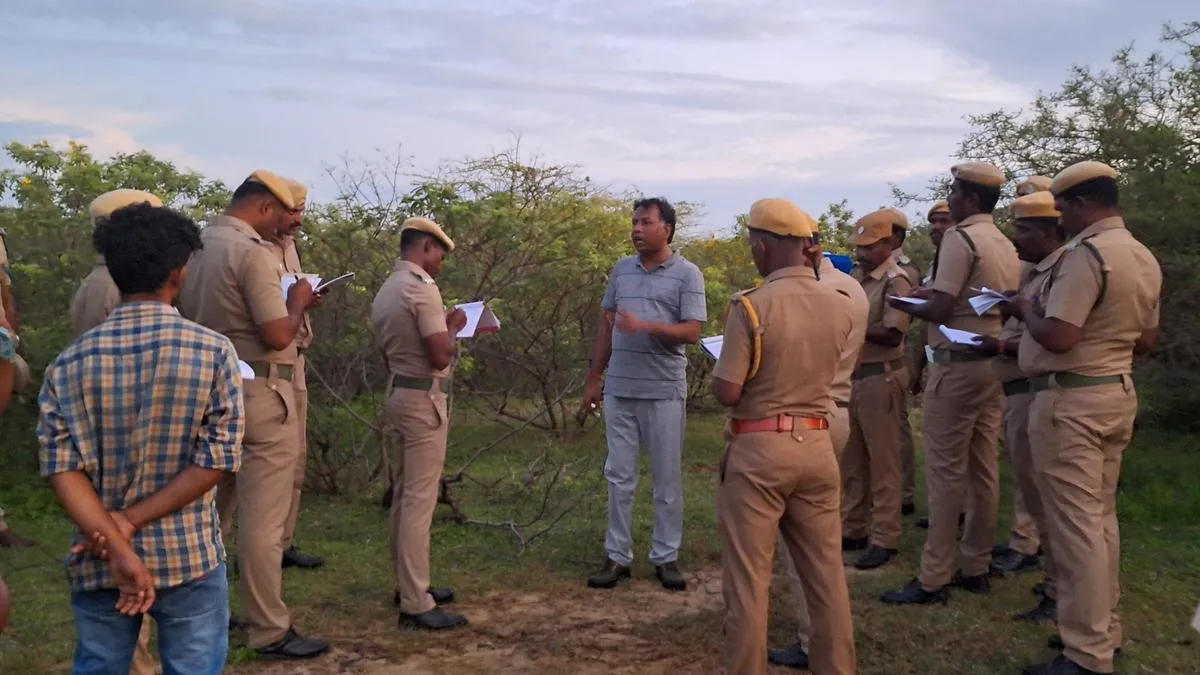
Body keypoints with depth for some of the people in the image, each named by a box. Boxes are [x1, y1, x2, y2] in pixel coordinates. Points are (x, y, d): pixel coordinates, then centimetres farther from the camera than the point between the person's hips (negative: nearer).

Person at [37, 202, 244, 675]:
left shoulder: (70, 361, -3)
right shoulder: (213, 351, -10)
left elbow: (62, 466, -10)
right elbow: (217, 460, -14)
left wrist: (116, 548, -15)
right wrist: (131, 522, -11)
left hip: (97, 562, 3)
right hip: (189, 558, -3)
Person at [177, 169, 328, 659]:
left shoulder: (196, 248, 9)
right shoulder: (252, 252, -17)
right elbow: (278, 335, -21)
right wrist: (297, 303, -2)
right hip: (259, 395, -9)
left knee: (210, 509, 18)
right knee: (262, 520, -1)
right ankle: (269, 632, 7)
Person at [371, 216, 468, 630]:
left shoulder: (385, 291, 12)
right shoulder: (422, 288, -17)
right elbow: (440, 357, -21)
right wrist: (452, 328, -2)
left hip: (397, 394, 10)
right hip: (423, 400, -10)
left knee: (404, 496, 15)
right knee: (419, 500, -7)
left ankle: (409, 584, 26)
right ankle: (415, 603, -3)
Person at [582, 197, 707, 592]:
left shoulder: (687, 274, -3)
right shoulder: (621, 270, 11)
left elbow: (692, 332, -11)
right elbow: (606, 327, 14)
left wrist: (646, 326, -24)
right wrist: (594, 378, 12)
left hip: (664, 392, -4)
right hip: (619, 390, 4)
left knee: (667, 479, 6)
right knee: (619, 477, 8)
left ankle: (666, 557, 16)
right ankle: (617, 556, 17)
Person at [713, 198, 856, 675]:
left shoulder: (751, 306, -14)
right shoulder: (840, 307, 2)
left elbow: (727, 393, -16)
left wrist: (719, 366, 7)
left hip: (759, 450, -5)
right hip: (817, 447, 5)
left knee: (748, 578, 5)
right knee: (826, 574, 14)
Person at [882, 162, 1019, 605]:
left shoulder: (960, 238, -13)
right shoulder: (1006, 245, 13)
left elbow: (941, 310, -19)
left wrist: (906, 306, -1)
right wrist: (931, 294, 15)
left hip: (959, 365, -9)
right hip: (994, 363, 9)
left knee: (946, 472, -5)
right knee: (983, 469, 11)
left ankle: (933, 579, 0)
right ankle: (976, 568, 19)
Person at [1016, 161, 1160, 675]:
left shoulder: (1085, 254, -18)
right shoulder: (1144, 258, 11)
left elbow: (1058, 337, -25)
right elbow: (1147, 341, 18)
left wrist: (1026, 307, -7)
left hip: (1071, 400, -9)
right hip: (1118, 392, 9)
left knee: (1076, 523, -4)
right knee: (1101, 517, 16)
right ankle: (1103, 631, 26)